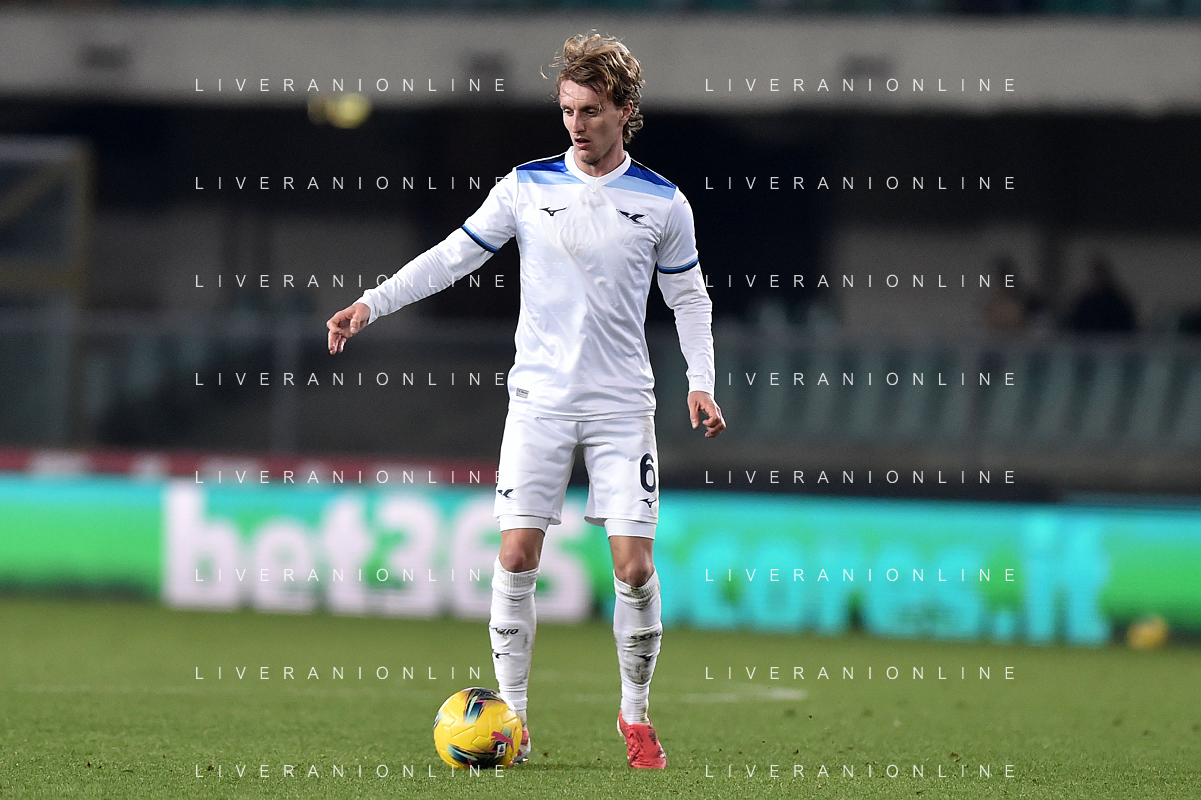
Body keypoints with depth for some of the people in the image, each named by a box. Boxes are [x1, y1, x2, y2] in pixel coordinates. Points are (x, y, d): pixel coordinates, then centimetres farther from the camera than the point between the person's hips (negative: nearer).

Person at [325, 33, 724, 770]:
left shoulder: (661, 203, 1)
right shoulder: (527, 186, 2)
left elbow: (689, 297, 10)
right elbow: (453, 256, 5)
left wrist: (701, 381, -2)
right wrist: (372, 304, -4)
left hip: (622, 405, -1)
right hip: (540, 398, 1)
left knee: (635, 567, -6)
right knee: (516, 558, -7)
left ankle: (636, 715, 12)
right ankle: (512, 716, 4)